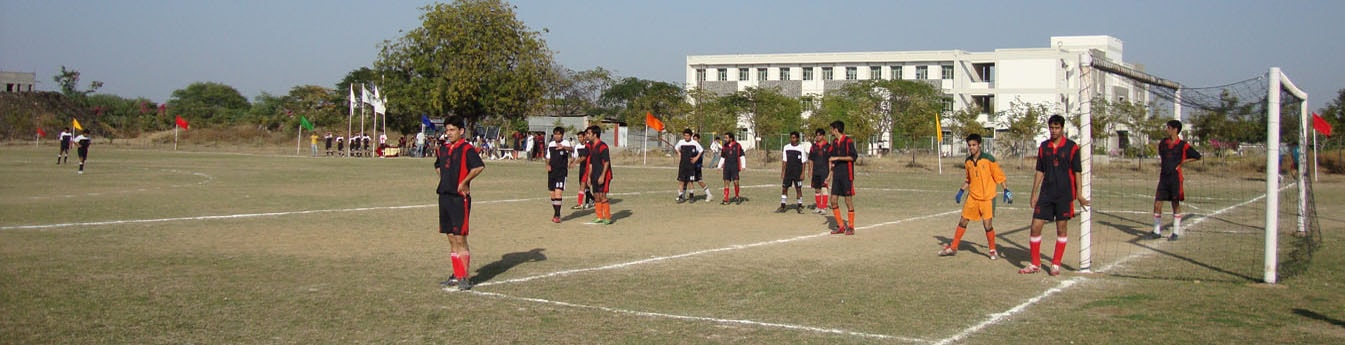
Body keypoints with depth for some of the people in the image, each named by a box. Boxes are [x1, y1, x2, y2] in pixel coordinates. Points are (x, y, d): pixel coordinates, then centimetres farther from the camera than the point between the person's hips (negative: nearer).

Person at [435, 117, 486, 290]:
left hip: (460, 198, -8)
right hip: (444, 196, 8)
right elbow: (438, 166, 33)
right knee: (451, 239, 11)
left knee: (460, 238, -7)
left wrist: (464, 181, -17)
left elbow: (479, 166, -26)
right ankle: (457, 275, 18)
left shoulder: (466, 149, -11)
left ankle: (466, 277, -2)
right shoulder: (443, 148, 13)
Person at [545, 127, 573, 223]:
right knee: (552, 194, 10)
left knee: (558, 192, -15)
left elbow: (571, 149, -31)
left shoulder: (565, 143, -8)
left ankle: (557, 215, -11)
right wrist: (548, 165, 0)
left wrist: (563, 147, -52)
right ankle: (556, 214, 24)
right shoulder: (550, 144, 9)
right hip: (552, 172, 6)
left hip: (562, 171, -6)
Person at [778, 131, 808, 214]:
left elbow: (803, 162, -2)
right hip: (788, 172, 3)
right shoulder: (786, 147, 7)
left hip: (798, 173, -3)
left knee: (798, 189, 0)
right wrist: (782, 172, 6)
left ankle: (800, 206, 9)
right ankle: (783, 206, 6)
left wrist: (802, 173, -9)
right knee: (784, 188, 0)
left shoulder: (801, 148, -2)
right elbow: (784, 161, 10)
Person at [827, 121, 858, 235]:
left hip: (847, 176, -7)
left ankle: (850, 227, 7)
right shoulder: (834, 143, 14)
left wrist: (837, 158, -18)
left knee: (848, 201, -1)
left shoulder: (848, 141, -8)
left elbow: (853, 156, -17)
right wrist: (830, 175, 16)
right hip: (836, 176, 7)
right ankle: (841, 226, 11)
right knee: (833, 201, 2)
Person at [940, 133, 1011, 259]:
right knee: (963, 221, 6)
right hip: (972, 196, 5)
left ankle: (992, 250, 14)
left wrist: (1006, 190, -13)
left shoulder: (988, 159, -11)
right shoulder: (968, 161, 5)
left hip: (987, 197, -5)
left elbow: (999, 175, -7)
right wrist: (961, 191, 15)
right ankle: (953, 248, 17)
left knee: (987, 224, -7)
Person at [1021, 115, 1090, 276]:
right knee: (1035, 226, -2)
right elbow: (1040, 172, 11)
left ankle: (1056, 264, 14)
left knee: (1062, 228, 4)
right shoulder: (1043, 147, 7)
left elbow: (1077, 172, -2)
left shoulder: (1072, 147, -4)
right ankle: (1035, 264, 9)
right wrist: (1034, 194, 8)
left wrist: (1079, 195, -7)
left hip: (1064, 194, -3)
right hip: (1046, 194, 3)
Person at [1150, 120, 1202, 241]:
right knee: (1157, 204, 0)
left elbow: (1198, 156, 0)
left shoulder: (1183, 145, -6)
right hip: (1163, 177, 4)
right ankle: (1157, 231, 9)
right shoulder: (1163, 143, 9)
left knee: (1176, 204, 4)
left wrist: (1183, 162, -6)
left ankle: (1176, 232, 12)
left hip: (1176, 178, -4)